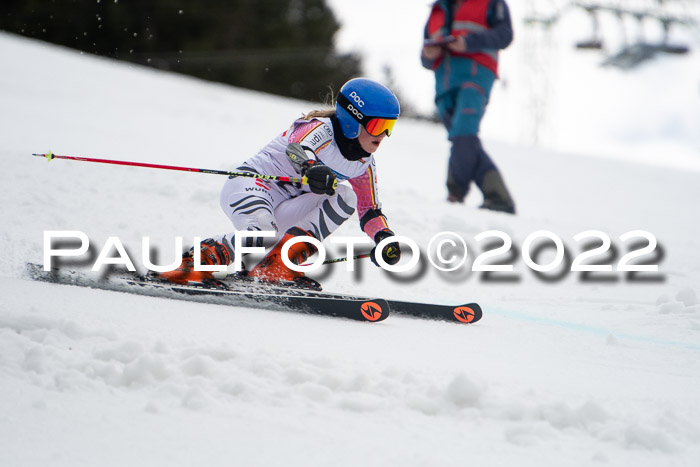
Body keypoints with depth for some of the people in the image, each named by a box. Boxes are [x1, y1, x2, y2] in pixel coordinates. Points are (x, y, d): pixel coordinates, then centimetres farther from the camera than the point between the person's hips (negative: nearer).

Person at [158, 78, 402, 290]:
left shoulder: (364, 165, 9)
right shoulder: (322, 129, -14)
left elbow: (370, 212, 15)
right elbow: (297, 148, -36)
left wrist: (384, 238, -6)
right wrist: (310, 169, -59)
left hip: (283, 214, 8)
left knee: (344, 195, -15)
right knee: (262, 233, -39)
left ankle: (277, 266, -23)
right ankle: (192, 263, -15)